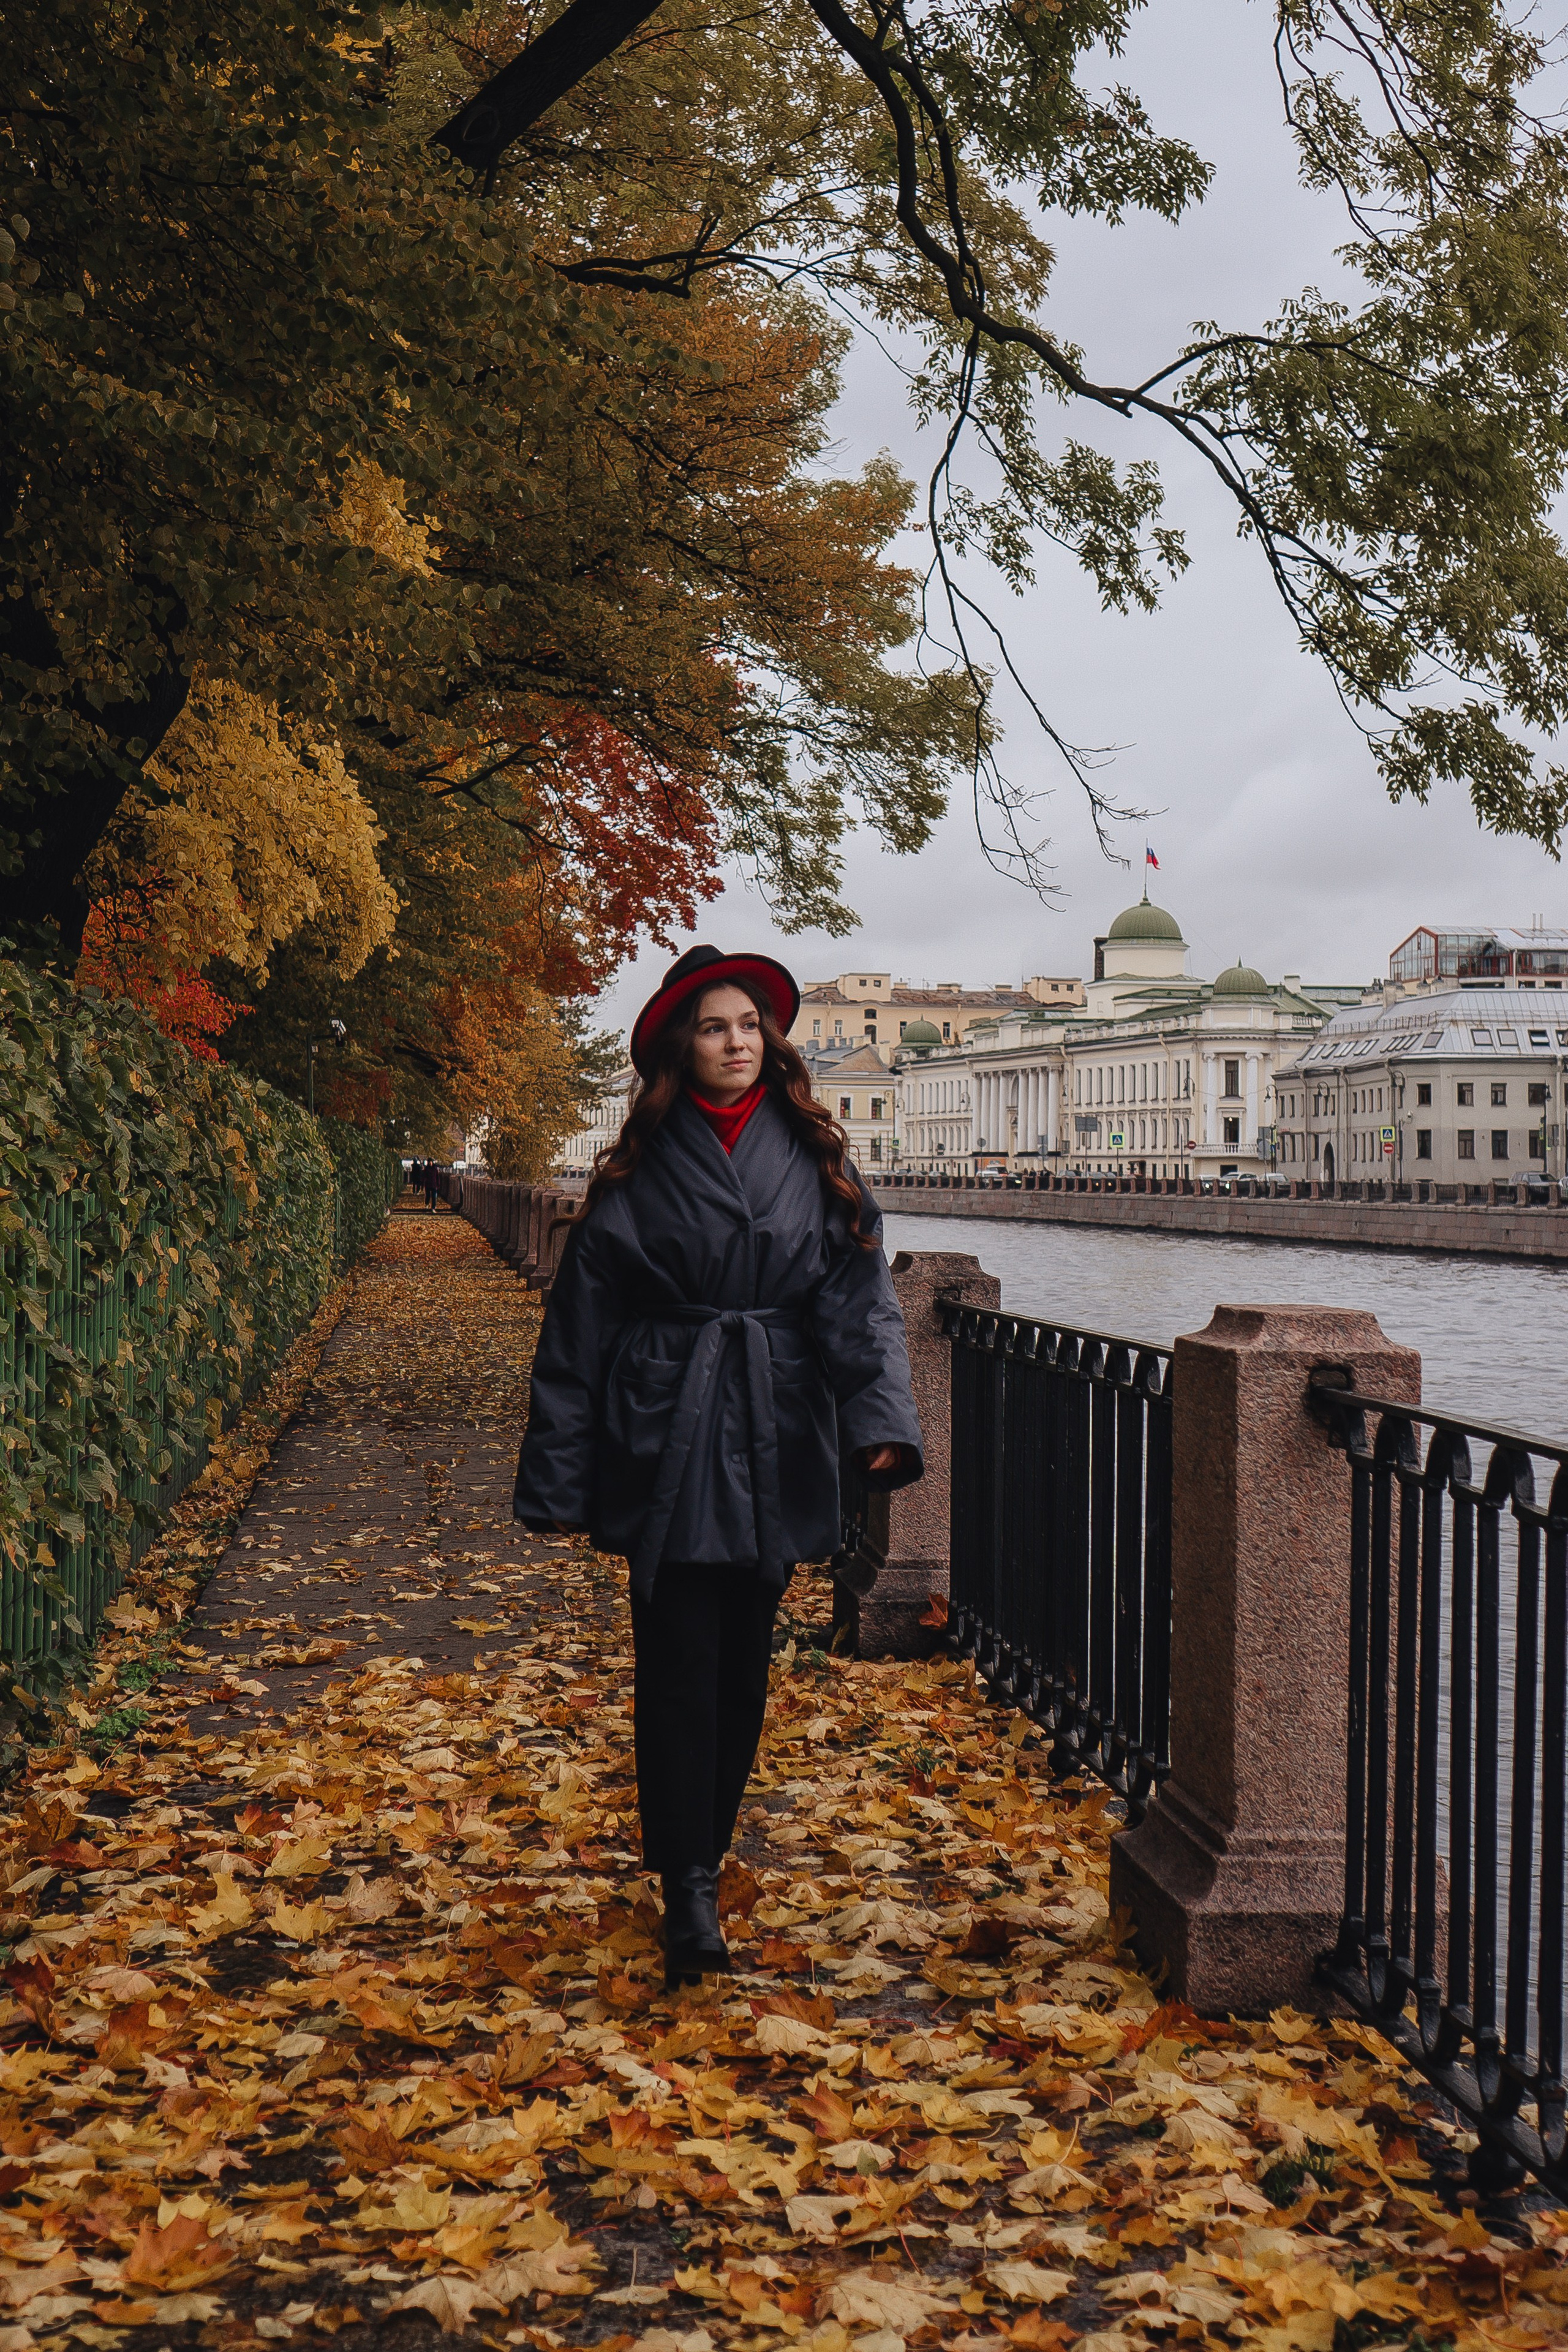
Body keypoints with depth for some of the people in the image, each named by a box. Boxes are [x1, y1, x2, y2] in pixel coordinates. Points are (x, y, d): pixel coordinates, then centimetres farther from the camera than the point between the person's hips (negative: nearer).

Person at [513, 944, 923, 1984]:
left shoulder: (814, 1160, 5)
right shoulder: (639, 1173, 1)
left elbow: (861, 1301, -1)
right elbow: (578, 1328, 2)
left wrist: (883, 1422, -18)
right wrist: (560, 1479, -1)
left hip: (774, 1440, 2)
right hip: (665, 1438, -2)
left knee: (745, 1660, 10)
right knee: (679, 1659, -6)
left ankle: (706, 1847, 27)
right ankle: (689, 1890, -2)